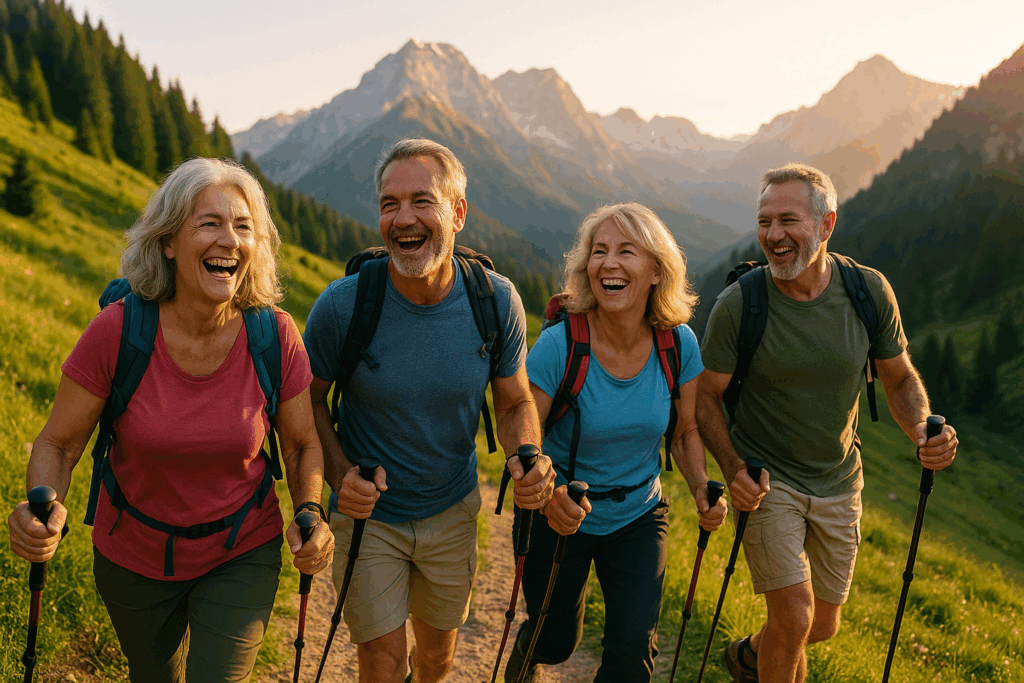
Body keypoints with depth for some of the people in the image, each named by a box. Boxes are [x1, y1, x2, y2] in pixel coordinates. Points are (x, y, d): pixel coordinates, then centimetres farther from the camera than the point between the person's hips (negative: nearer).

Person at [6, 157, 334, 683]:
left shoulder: (275, 335, -20)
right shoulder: (116, 331, -22)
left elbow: (302, 445, -6)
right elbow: (58, 443, -11)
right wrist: (44, 508, -31)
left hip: (241, 554, -1)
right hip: (134, 557, 1)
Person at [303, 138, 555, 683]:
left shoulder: (497, 301, -17)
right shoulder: (341, 305, -23)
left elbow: (515, 402, -4)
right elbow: (310, 399, -7)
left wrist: (529, 460, -24)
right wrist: (339, 473, -23)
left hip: (452, 511, 2)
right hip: (367, 515, -2)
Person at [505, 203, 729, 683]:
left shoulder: (678, 344, -15)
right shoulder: (558, 345, -25)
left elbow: (685, 432, 0)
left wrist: (702, 490, -17)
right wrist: (547, 497, -40)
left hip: (639, 516, 2)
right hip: (560, 516, -2)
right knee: (556, 642, 16)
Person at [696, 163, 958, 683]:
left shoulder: (869, 292, -11)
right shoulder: (738, 304, -19)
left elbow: (900, 378, 2)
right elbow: (706, 396, -9)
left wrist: (923, 433, -18)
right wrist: (732, 467, -24)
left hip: (838, 483, 4)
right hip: (766, 480, -3)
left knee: (822, 627, 16)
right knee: (794, 616, -14)